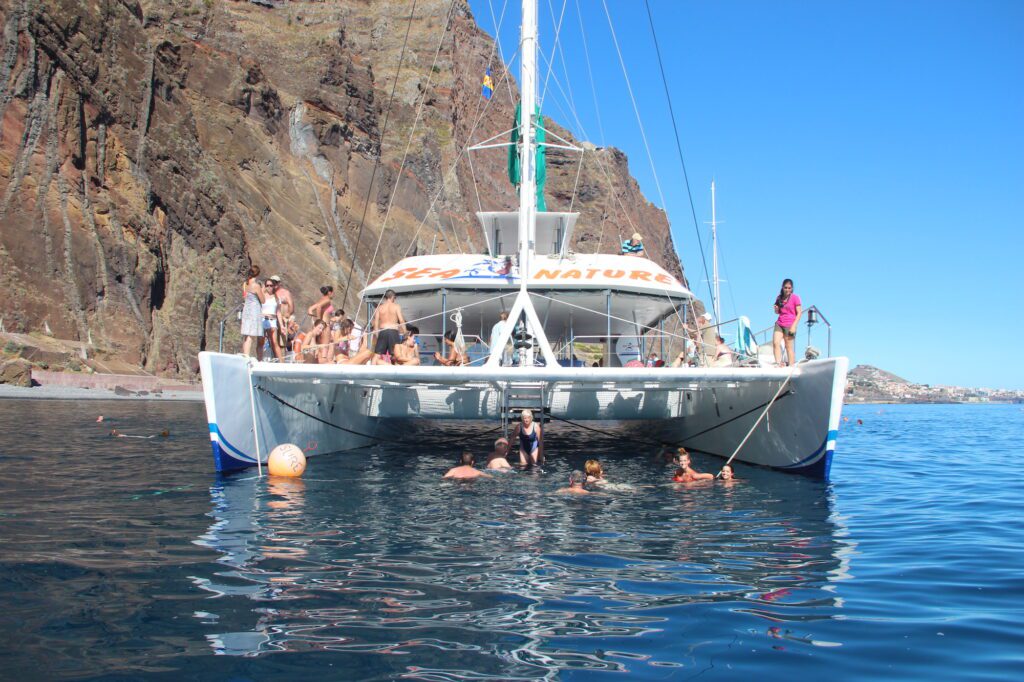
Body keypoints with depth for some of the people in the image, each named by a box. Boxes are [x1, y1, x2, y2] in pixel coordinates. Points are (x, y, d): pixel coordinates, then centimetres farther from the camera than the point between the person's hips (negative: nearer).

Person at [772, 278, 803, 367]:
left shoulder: (795, 298, -5)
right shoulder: (779, 298, 10)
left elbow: (799, 313, -7)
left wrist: (794, 326, -14)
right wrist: (777, 308, -4)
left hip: (789, 325, -5)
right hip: (779, 324, 5)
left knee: (789, 347, -2)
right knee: (775, 343, -12)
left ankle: (792, 367, 3)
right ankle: (778, 364, -12)